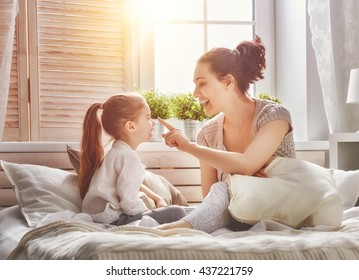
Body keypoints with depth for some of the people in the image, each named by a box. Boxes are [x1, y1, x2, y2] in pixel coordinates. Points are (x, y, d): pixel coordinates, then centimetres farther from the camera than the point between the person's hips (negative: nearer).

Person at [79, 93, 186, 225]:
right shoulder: (128, 157, -18)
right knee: (177, 213, -15)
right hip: (113, 219, -11)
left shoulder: (118, 150, 15)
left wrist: (157, 198, 18)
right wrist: (149, 214, -8)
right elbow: (129, 202, -24)